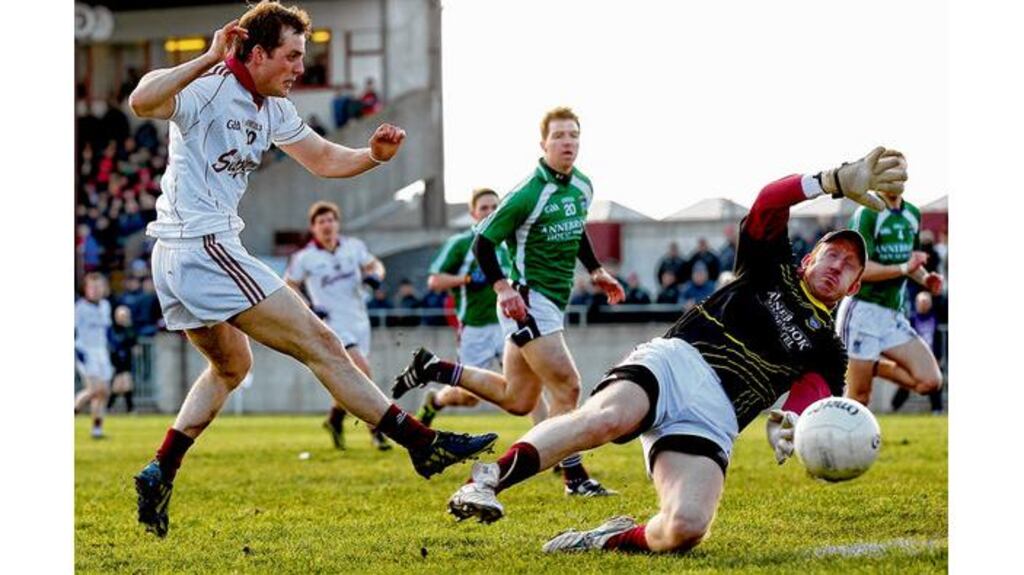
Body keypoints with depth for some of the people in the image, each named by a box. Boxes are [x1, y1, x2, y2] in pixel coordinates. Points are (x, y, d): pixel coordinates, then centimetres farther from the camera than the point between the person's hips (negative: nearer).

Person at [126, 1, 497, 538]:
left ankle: (158, 475, 22)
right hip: (203, 247, -11)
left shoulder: (273, 110, 13)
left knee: (231, 365, 29)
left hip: (177, 258, 11)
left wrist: (373, 154, 2)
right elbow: (141, 101, -33)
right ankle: (423, 444, -4)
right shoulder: (209, 90, -14)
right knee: (319, 343, -7)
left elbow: (323, 159, 22)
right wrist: (208, 59, -37)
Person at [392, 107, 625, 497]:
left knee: (517, 399, 15)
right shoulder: (529, 194, -17)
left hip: (552, 303, 9)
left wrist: (595, 271, 19)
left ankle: (434, 369, 25)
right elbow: (482, 242, -13)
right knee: (566, 387, -12)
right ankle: (575, 479, -3)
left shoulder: (582, 186, 7)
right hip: (527, 302, -9)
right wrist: (503, 288, -24)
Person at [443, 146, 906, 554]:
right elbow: (768, 203, 4)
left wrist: (789, 423, -23)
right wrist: (840, 182, -9)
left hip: (714, 418, 1)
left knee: (685, 528, -29)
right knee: (608, 417, -38)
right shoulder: (772, 272, 24)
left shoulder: (827, 351, 25)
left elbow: (812, 396, 2)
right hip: (676, 361, -1)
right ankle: (485, 483, -34)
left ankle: (612, 541, -1)